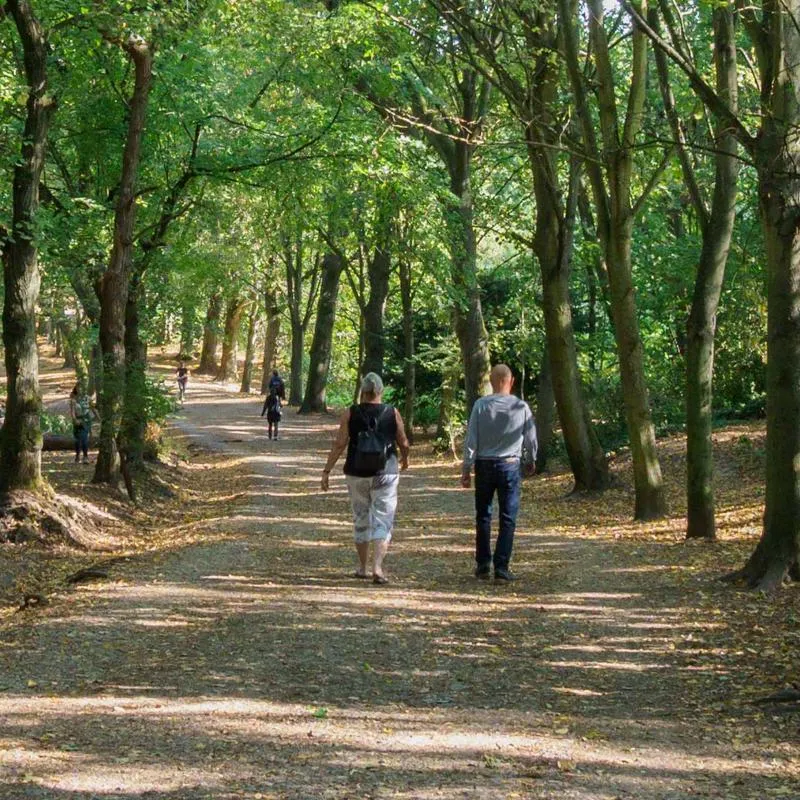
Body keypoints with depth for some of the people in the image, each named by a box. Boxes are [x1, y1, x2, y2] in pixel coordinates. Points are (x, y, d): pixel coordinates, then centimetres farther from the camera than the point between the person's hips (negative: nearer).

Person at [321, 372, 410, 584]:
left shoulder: (350, 414, -3)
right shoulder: (392, 413, -2)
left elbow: (339, 444, -6)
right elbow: (403, 443, 6)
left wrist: (326, 471, -1)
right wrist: (405, 458, 27)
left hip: (357, 474, 1)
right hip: (385, 474, -1)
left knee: (361, 521, 16)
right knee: (383, 522, 0)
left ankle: (362, 567, 24)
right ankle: (377, 568, -15)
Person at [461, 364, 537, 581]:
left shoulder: (481, 405, -6)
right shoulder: (521, 407, -4)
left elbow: (471, 439, -6)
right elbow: (531, 439, 6)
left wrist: (466, 469, 1)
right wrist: (531, 461, 24)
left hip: (484, 465, 1)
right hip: (510, 465, -1)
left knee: (483, 516, 13)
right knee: (508, 518, 4)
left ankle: (483, 564, 16)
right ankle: (501, 567, 0)